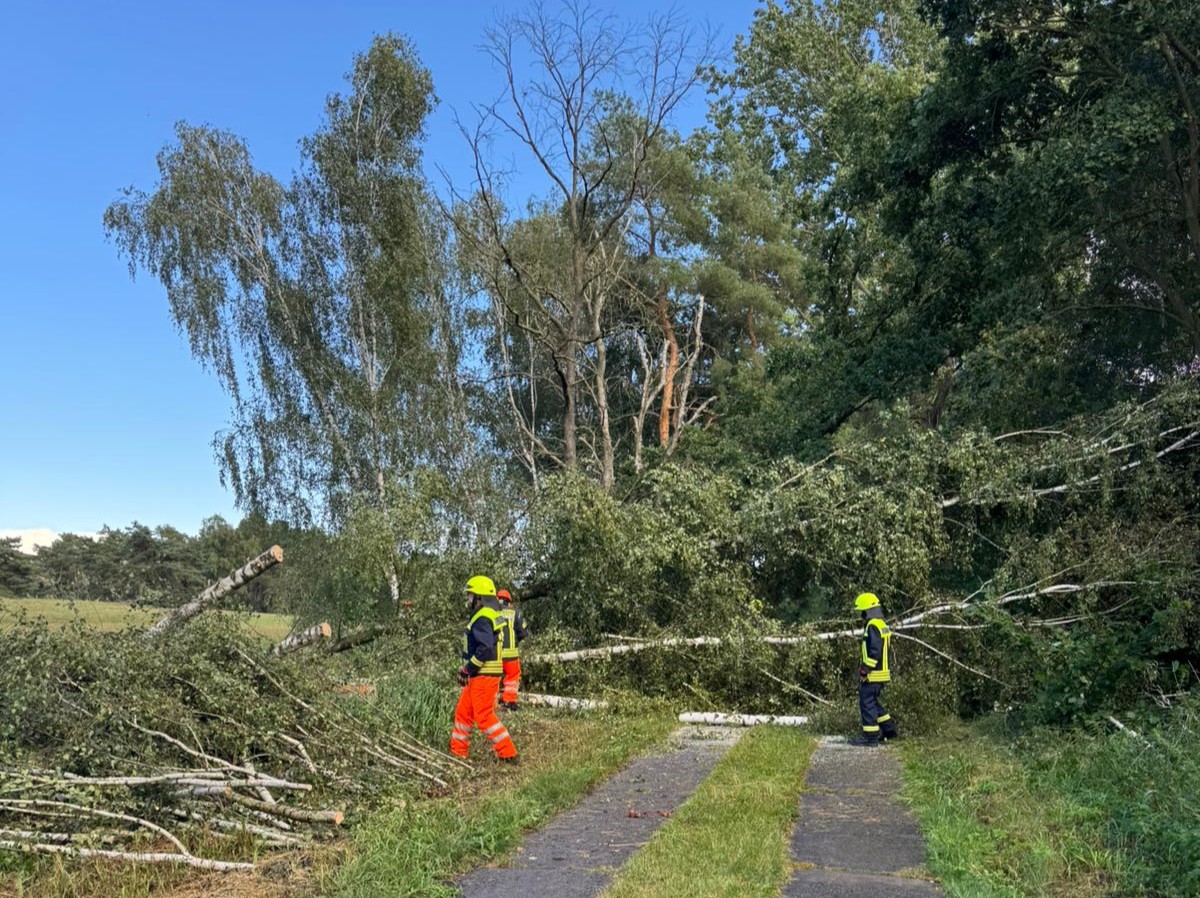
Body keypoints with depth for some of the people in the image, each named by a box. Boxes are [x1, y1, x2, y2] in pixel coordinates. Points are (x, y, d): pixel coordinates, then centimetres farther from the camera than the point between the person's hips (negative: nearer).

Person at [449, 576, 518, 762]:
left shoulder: (482, 618, -18)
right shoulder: (490, 615, 15)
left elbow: (485, 649, -28)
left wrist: (467, 670, -19)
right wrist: (467, 669, 17)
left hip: (484, 676, -10)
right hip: (482, 675, 10)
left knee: (484, 716, -6)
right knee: (463, 712, 16)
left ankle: (508, 754, -2)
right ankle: (458, 751, 25)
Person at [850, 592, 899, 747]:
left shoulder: (872, 626, -17)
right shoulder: (882, 625, 15)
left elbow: (875, 652, -24)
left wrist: (864, 669, -19)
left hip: (872, 674, -10)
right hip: (882, 672, 10)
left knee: (867, 703, -3)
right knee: (872, 702, 20)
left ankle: (871, 736, 0)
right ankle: (889, 729, 23)